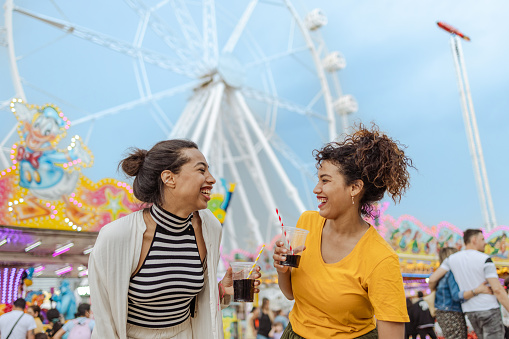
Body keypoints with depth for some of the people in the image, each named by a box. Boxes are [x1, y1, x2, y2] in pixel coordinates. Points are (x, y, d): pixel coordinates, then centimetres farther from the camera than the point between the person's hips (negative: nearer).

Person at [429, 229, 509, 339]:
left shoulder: (452, 258, 4)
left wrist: (433, 293, 21)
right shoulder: (485, 259, -11)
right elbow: (497, 289, -17)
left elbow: (432, 279, 1)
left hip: (470, 311, 6)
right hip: (489, 309, -6)